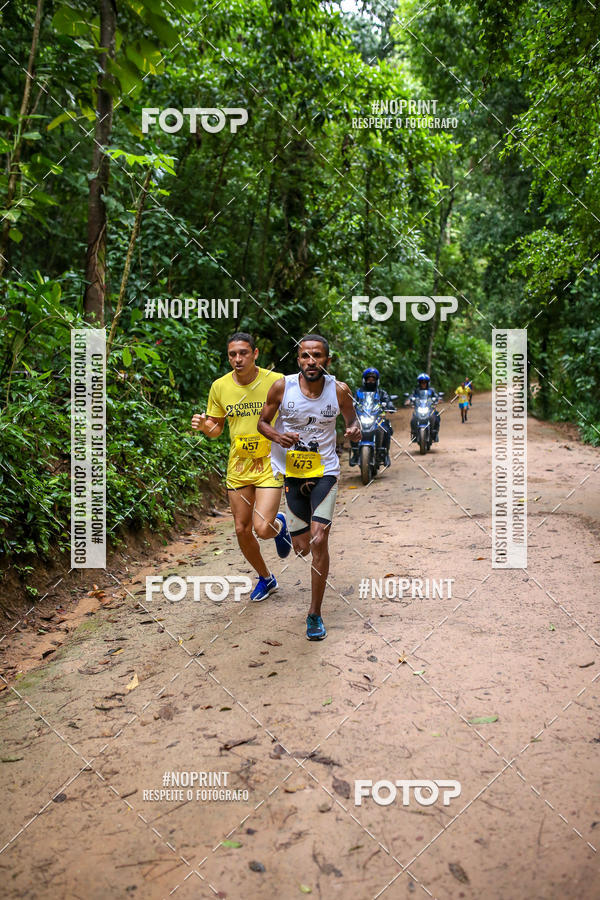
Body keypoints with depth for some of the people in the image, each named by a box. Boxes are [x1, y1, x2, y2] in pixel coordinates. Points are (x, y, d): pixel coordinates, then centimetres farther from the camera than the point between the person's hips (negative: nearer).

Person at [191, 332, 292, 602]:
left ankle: (279, 524, 23)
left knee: (262, 528, -17)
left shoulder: (276, 381, -10)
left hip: (270, 464, -4)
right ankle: (266, 578, 35)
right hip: (238, 467, 4)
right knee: (242, 530, 9)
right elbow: (216, 429, 10)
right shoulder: (220, 386, 0)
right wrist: (204, 425, -11)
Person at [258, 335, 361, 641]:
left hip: (324, 472, 0)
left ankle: (315, 614, 3)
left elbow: (352, 420, 10)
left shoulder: (339, 390, -7)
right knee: (302, 548, 5)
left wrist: (355, 431, -14)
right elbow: (262, 422, 2)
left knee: (319, 541, -13)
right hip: (288, 472, 1)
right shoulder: (282, 387, -10)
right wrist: (278, 436, -19)